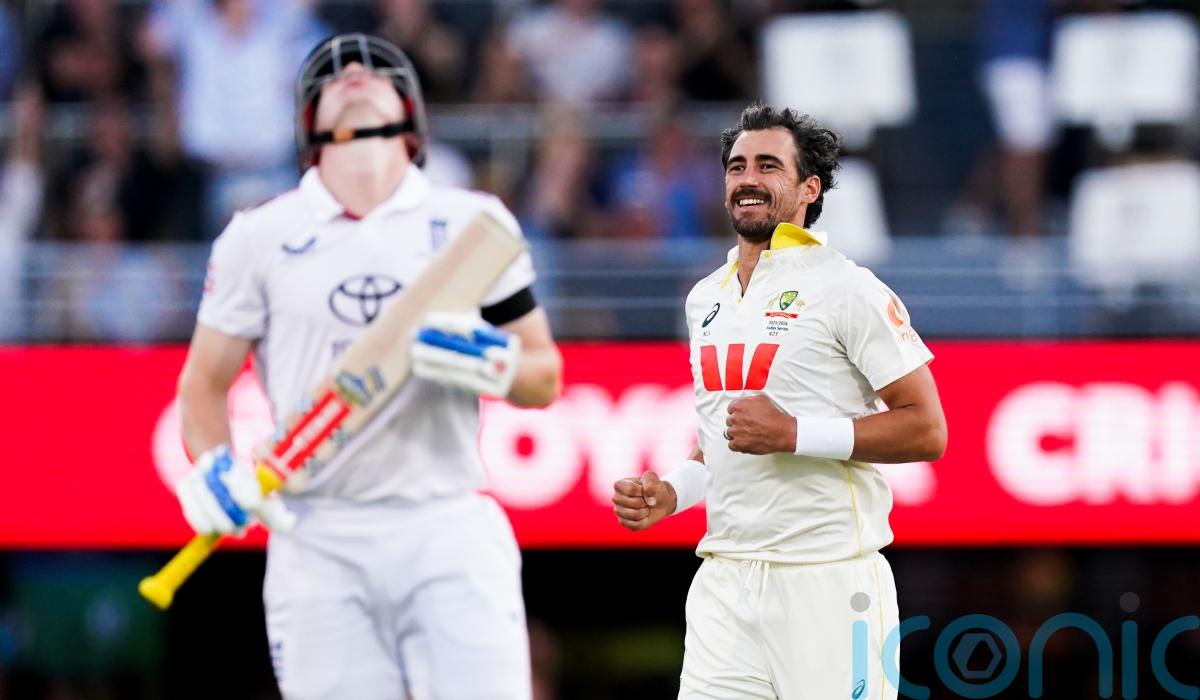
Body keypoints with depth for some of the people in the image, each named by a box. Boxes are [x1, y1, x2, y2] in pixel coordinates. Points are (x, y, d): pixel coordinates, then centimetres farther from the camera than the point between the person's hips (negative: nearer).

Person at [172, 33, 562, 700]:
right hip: (318, 539, 0)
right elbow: (204, 382, 14)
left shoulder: (474, 221, 10)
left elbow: (545, 377, 13)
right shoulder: (259, 237, 8)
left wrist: (491, 366, -9)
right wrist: (214, 468, -6)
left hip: (449, 533, 0)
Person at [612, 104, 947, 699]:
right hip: (724, 583, 6)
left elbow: (926, 431, -10)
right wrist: (671, 493, 9)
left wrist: (794, 434, -17)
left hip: (827, 579, -6)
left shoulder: (844, 288, -6)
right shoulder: (706, 298, 17)